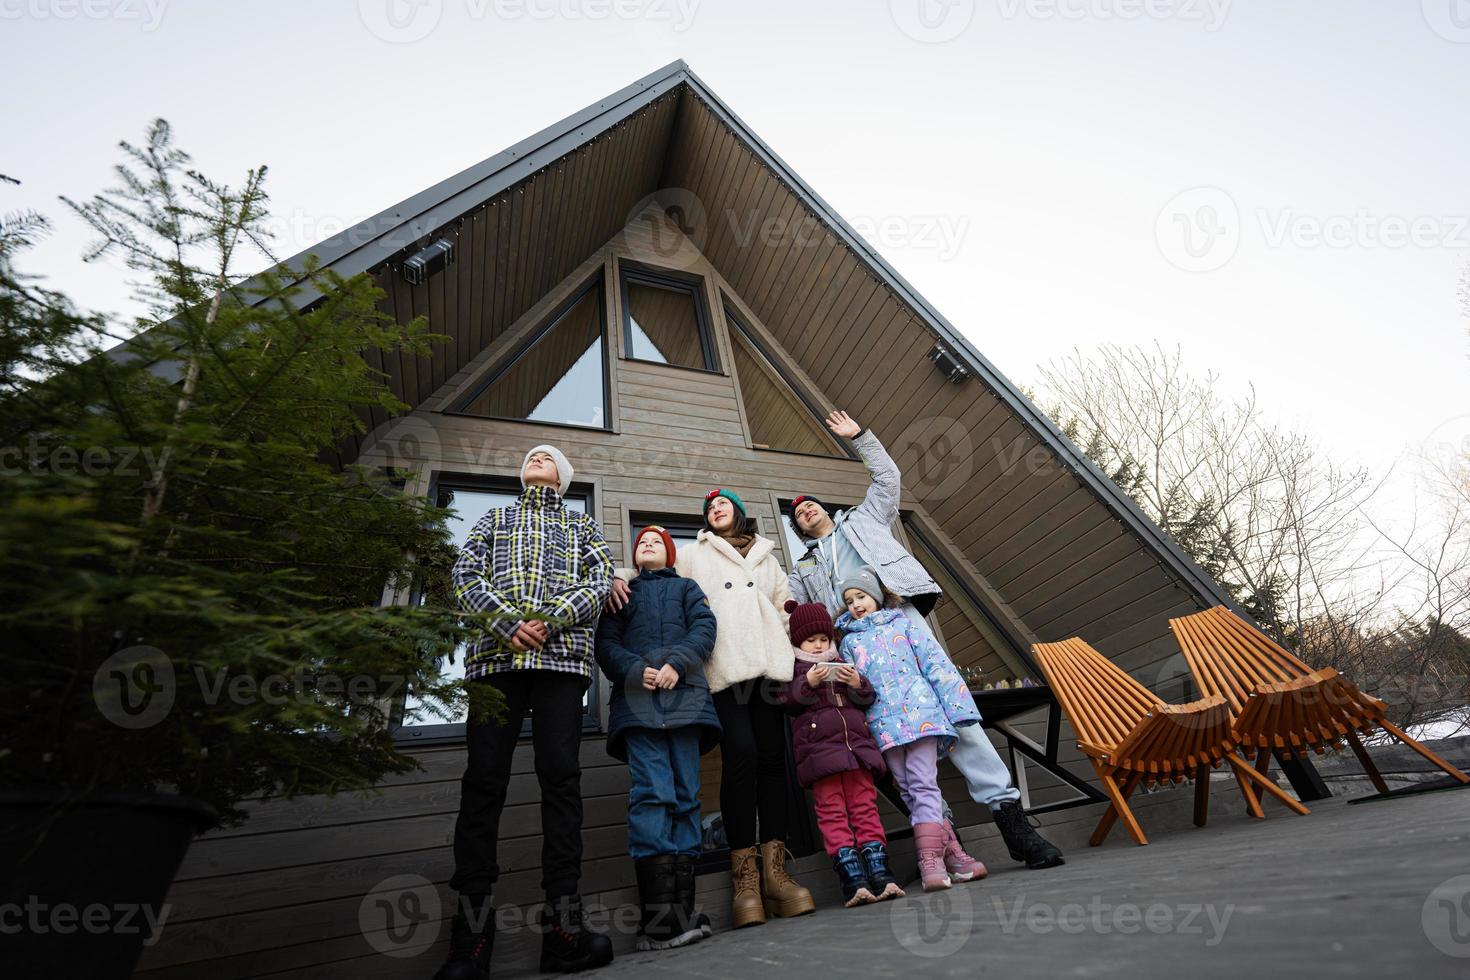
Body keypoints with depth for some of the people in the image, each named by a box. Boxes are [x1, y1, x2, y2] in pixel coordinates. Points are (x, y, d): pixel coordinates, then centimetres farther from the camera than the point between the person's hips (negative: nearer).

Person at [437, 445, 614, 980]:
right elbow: (466, 574, 10)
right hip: (496, 652, 1)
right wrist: (507, 624, -9)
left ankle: (563, 923, -5)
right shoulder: (495, 518, 26)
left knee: (560, 775, -8)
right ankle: (471, 933, -1)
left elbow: (601, 581, 7)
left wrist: (549, 623, -9)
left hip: (562, 654, -1)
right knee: (484, 778, -6)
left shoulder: (583, 524, 23)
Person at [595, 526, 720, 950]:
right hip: (638, 700, -1)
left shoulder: (686, 588, 24)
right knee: (652, 793, -16)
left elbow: (704, 629, 7)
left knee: (685, 795, -4)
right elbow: (606, 643, 10)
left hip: (685, 696, 1)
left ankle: (682, 911, -2)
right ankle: (659, 916, -18)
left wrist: (677, 663, -12)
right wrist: (635, 670, -11)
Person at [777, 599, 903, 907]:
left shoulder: (842, 664, 24)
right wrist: (808, 682, -17)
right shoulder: (793, 668, 11)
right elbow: (786, 700, -3)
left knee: (865, 806, 0)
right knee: (832, 812, -8)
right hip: (819, 749, -4)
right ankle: (852, 879, -10)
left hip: (857, 743, 4)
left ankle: (879, 873, 0)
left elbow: (869, 698, 19)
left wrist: (858, 683, -2)